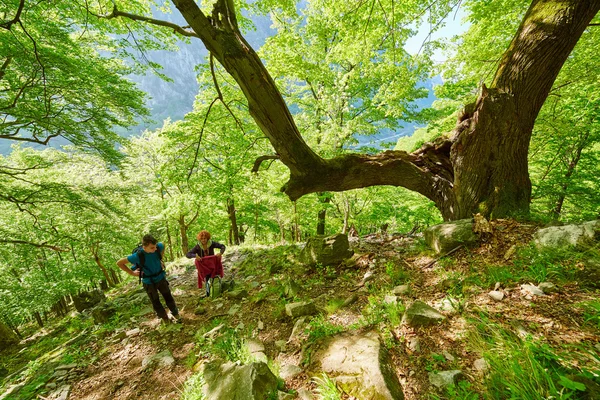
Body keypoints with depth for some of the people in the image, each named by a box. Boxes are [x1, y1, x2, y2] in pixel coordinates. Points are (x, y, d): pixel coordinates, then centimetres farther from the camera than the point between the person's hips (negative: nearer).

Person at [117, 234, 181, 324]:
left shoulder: (159, 247, -22)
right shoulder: (138, 256, -30)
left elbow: (163, 245, 5)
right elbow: (119, 263, -16)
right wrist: (132, 273, -13)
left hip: (161, 278, 2)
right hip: (149, 282, -2)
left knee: (168, 297, 14)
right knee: (156, 302, 14)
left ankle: (176, 315, 30)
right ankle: (165, 318, 33)